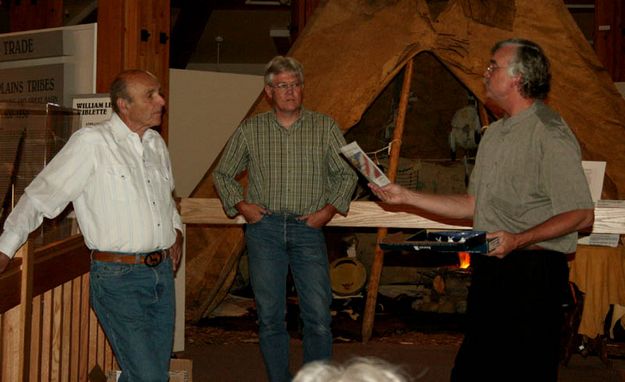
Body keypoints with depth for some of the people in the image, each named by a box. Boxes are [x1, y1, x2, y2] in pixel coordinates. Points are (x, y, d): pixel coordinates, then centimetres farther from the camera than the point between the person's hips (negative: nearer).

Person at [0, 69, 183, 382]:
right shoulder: (91, 142, -11)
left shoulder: (156, 144, 12)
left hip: (162, 272, 7)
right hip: (118, 277, -7)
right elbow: (41, 195, -11)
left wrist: (176, 229, 16)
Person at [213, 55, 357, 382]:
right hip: (264, 228, 1)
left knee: (318, 315, -5)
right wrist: (241, 205, 2)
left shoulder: (324, 127, 6)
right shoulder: (250, 130, 6)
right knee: (270, 316, 4)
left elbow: (346, 174, 12)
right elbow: (223, 174, 16)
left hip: (308, 229, 0)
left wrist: (329, 209, 0)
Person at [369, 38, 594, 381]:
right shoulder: (495, 133, 17)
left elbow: (581, 215, -15)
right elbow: (474, 205, 22)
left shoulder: (550, 134, -12)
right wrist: (406, 197, 19)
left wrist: (520, 240, -25)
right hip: (489, 271, 9)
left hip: (534, 274, -9)